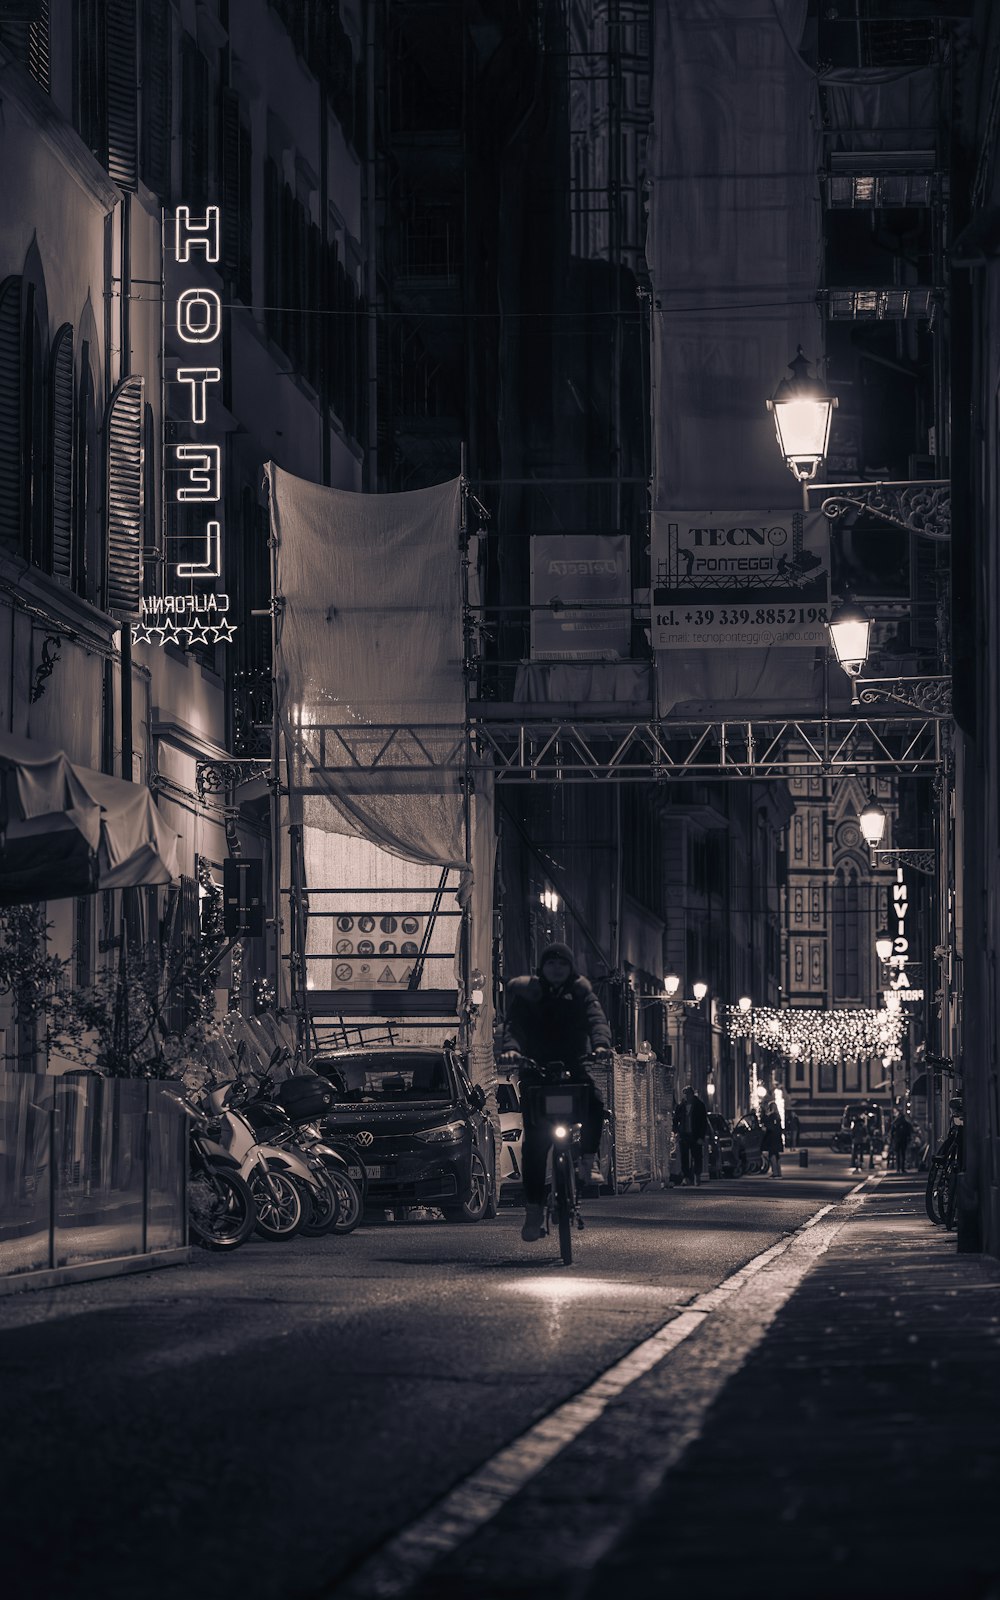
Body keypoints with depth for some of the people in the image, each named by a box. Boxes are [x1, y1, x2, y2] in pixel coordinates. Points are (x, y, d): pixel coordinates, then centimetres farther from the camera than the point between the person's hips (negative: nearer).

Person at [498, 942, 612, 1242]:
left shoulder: (580, 992, 7)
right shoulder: (525, 993, 5)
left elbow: (596, 1018, -10)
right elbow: (513, 1023, -10)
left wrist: (601, 1043, -32)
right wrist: (510, 1047, -33)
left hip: (573, 1067, 1)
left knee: (594, 1104, -31)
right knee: (534, 1141, -11)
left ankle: (589, 1158, -7)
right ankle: (534, 1208, -8)